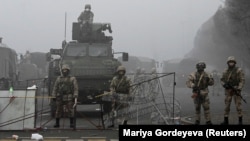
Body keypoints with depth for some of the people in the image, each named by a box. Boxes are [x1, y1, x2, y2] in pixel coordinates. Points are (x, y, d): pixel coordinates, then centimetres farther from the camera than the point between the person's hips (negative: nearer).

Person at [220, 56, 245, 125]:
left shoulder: (239, 70, -7)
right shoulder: (225, 71, 6)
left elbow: (242, 80, -10)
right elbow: (222, 80, 13)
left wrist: (239, 89, -21)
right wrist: (224, 85, -10)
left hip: (236, 90, -4)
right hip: (228, 91, 4)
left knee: (238, 105, -5)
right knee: (226, 106, 3)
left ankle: (240, 121, 3)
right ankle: (226, 120, 10)